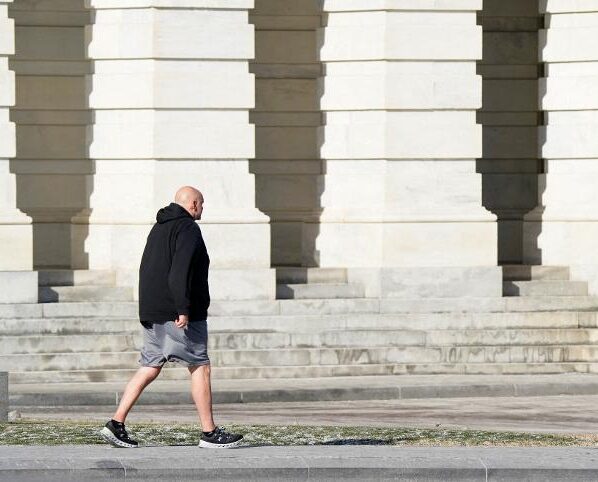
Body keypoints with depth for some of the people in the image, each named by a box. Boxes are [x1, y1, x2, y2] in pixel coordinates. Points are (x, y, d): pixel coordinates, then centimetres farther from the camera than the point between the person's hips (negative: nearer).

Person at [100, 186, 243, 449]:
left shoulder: (159, 228, 20)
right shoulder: (188, 229, -10)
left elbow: (147, 270, 22)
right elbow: (180, 272, -22)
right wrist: (183, 309, -25)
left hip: (153, 314, 9)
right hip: (178, 315, -9)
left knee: (149, 368, 9)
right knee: (200, 368, -2)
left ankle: (116, 424, 2)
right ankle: (209, 433, -1)